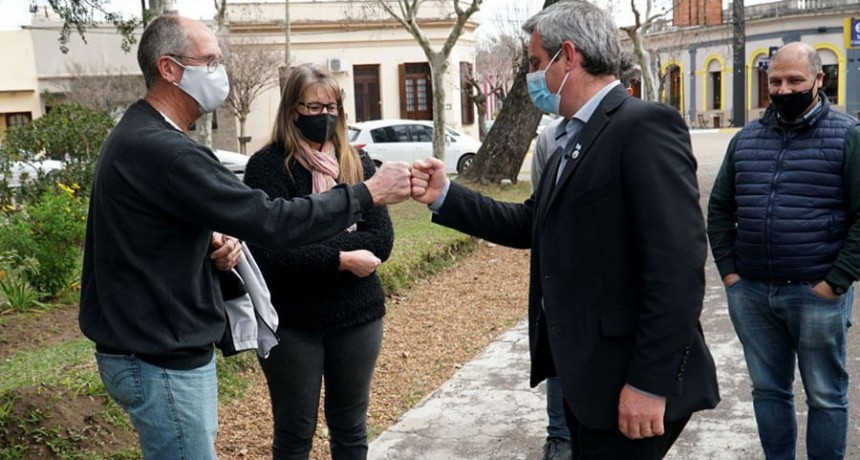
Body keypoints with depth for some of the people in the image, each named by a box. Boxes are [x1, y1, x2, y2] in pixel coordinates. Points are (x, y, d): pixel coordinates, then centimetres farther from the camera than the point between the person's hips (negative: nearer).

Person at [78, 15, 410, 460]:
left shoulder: (142, 135, 10)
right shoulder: (159, 149, -25)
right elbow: (270, 220, -27)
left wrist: (216, 241, -2)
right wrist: (368, 193, -19)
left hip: (167, 346, 10)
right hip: (159, 360, -10)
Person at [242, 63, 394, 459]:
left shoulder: (358, 164, 4)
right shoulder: (267, 166, -9)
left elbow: (381, 239, -6)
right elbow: (269, 253, -19)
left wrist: (311, 249, -17)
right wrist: (341, 258, -19)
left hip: (357, 316, 4)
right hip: (291, 323, -3)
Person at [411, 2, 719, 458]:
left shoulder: (646, 126, -17)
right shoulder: (574, 141, 14)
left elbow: (677, 264, -24)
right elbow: (533, 224, 17)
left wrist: (650, 382, -24)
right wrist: (445, 195, 9)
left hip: (627, 380, -9)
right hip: (584, 373, 9)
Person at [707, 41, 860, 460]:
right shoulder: (747, 137, 9)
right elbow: (719, 207, 14)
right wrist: (727, 269, 5)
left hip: (816, 295, -4)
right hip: (750, 292, 4)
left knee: (825, 397, 8)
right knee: (768, 390, 15)